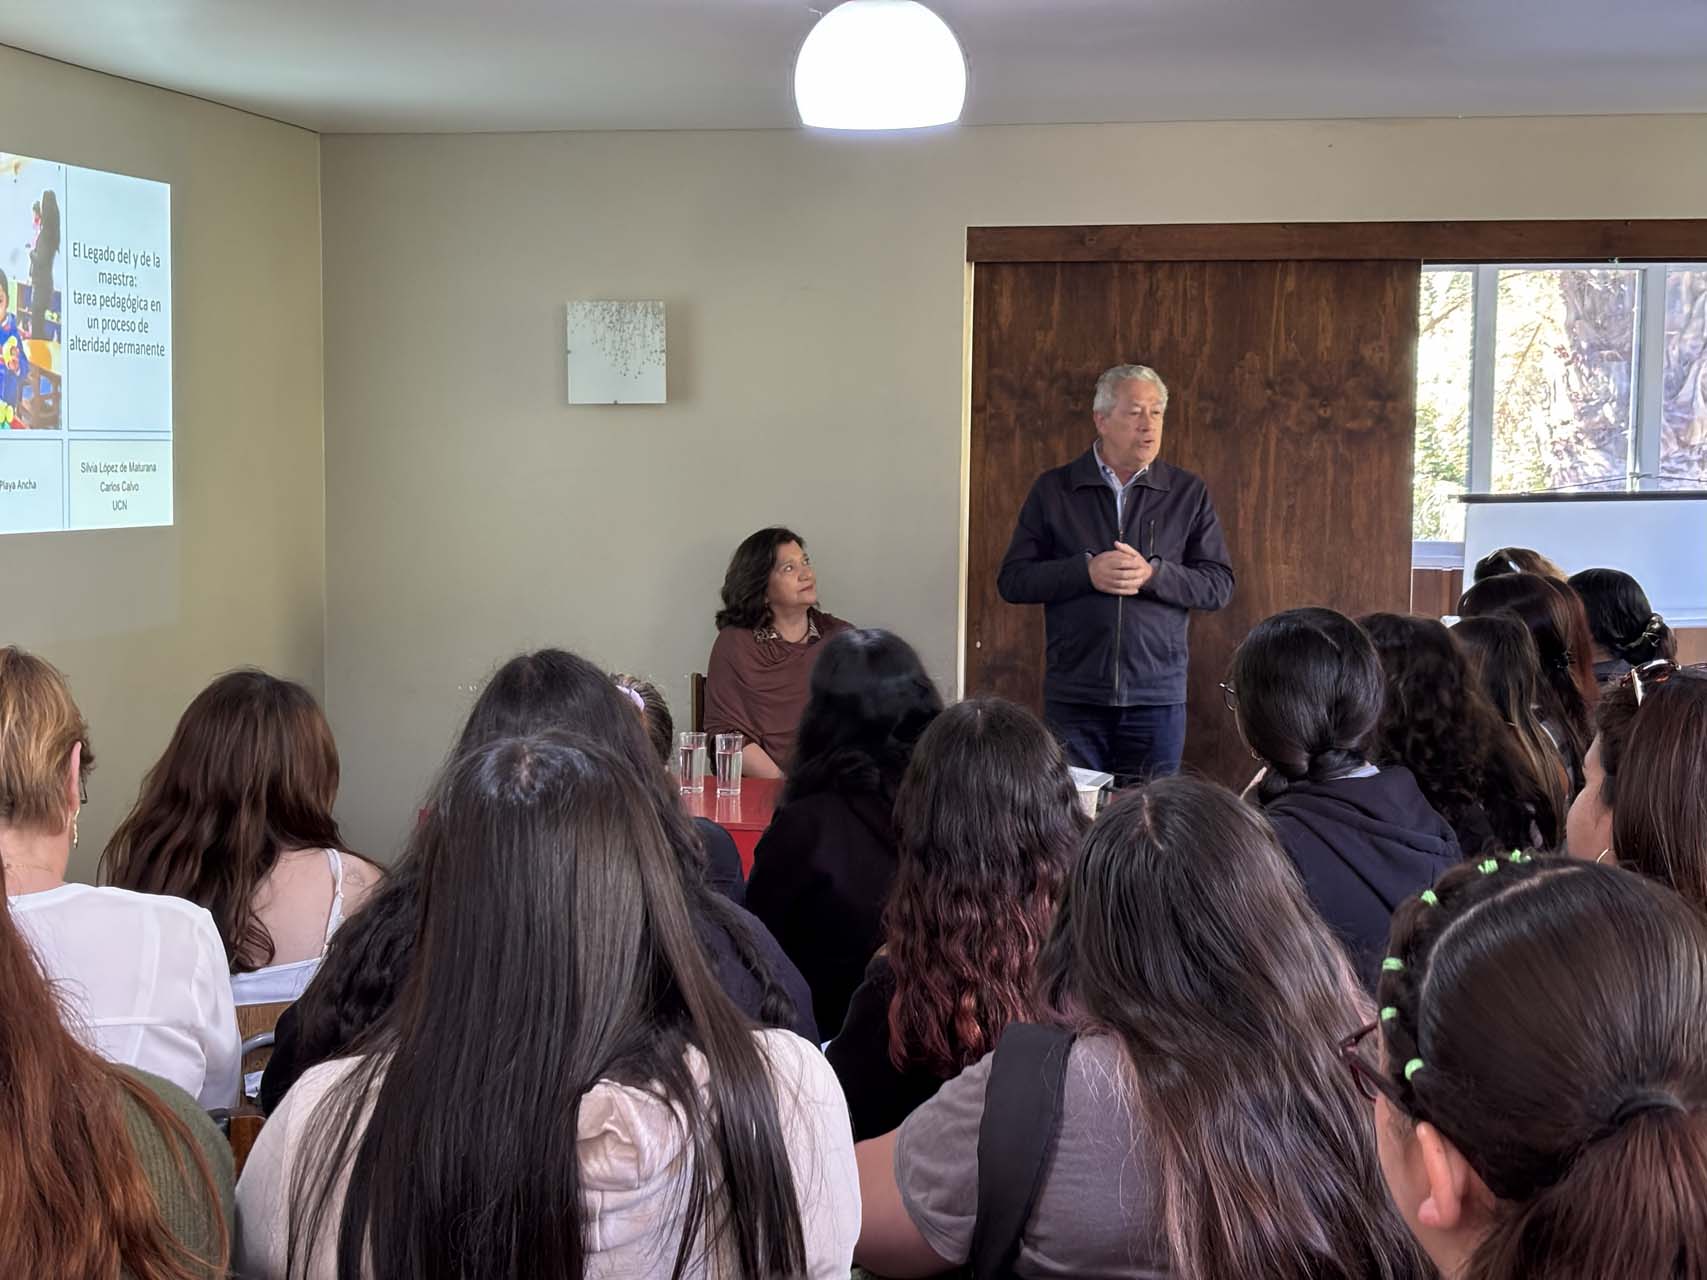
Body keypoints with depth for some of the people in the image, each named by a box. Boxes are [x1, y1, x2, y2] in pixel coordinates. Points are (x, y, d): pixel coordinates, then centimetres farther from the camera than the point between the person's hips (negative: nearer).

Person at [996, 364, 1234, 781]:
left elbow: (1219, 586, 3)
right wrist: (1087, 571, -14)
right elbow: (1012, 580, 1)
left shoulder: (1188, 493, 7)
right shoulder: (1053, 490, 5)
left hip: (1158, 698, 1)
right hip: (1073, 698, -1)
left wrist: (1152, 574, -14)